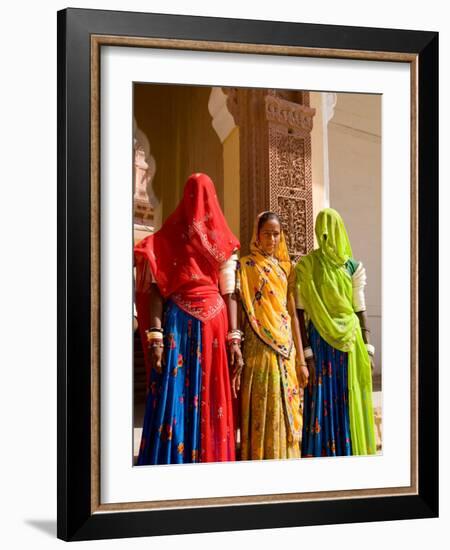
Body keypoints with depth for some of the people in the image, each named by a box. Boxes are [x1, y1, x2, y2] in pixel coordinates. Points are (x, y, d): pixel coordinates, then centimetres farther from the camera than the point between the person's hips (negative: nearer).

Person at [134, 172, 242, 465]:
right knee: (210, 398, 3)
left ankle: (171, 466, 0)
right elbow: (229, 293, 2)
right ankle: (212, 460, 8)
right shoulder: (223, 242, 6)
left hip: (177, 320, -1)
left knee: (175, 396, -1)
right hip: (215, 320, 1)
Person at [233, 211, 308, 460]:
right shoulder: (246, 266, 1)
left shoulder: (286, 267, 14)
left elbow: (293, 314, 14)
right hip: (258, 351, -4)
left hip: (286, 351, 5)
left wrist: (300, 360, 10)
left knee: (286, 412, 6)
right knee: (262, 413, -5)